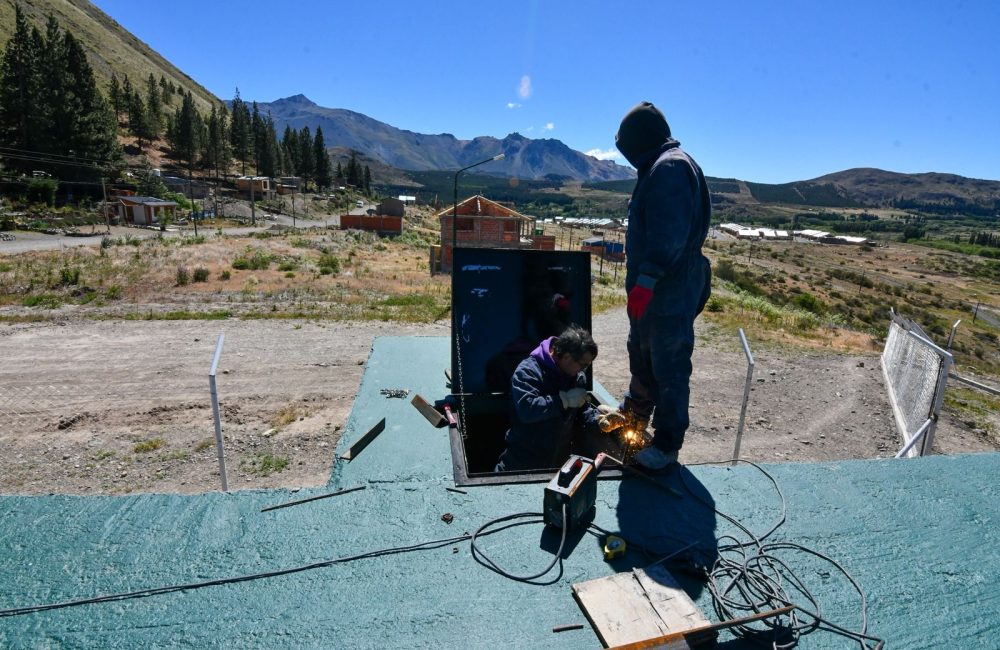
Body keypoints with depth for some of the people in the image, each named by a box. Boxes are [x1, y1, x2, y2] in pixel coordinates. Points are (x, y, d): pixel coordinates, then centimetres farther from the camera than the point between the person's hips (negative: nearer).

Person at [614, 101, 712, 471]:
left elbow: (669, 235, -26)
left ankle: (667, 444, 10)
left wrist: (645, 280, -30)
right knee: (641, 355, 25)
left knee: (669, 368, -2)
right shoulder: (659, 169, 17)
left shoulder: (670, 168, -16)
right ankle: (636, 412, 45)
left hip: (671, 292, -11)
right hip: (652, 289, 11)